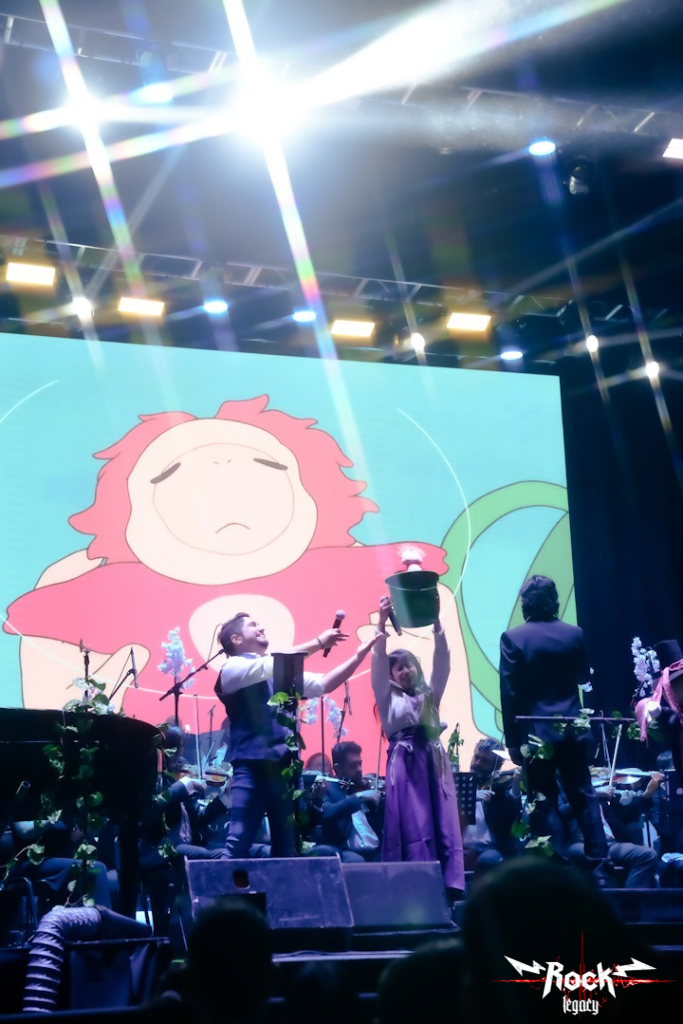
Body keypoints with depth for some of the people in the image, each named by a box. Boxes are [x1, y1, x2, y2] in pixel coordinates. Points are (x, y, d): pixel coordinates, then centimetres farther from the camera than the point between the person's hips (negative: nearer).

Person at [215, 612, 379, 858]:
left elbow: (322, 684, 17)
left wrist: (359, 655, 7)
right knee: (238, 842, -14)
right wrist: (318, 642, -10)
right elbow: (270, 664, -13)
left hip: (284, 766, 7)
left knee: (286, 844, 8)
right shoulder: (232, 669, 2)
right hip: (252, 766, -7)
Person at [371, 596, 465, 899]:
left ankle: (450, 886, -5)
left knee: (443, 822, -4)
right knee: (412, 825, -8)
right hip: (403, 763, -3)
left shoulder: (430, 694, 20)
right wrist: (382, 623, -10)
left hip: (433, 760, 3)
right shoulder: (388, 697, 13)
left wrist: (436, 623, -4)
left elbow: (442, 662, 8)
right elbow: (378, 662, 1)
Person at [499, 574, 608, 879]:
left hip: (536, 732, -3)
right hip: (573, 729, 3)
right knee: (584, 797, 12)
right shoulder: (574, 634, 0)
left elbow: (509, 693, -10)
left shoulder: (513, 638, -9)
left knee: (544, 803, 2)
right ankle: (597, 867, 11)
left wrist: (513, 740, -6)